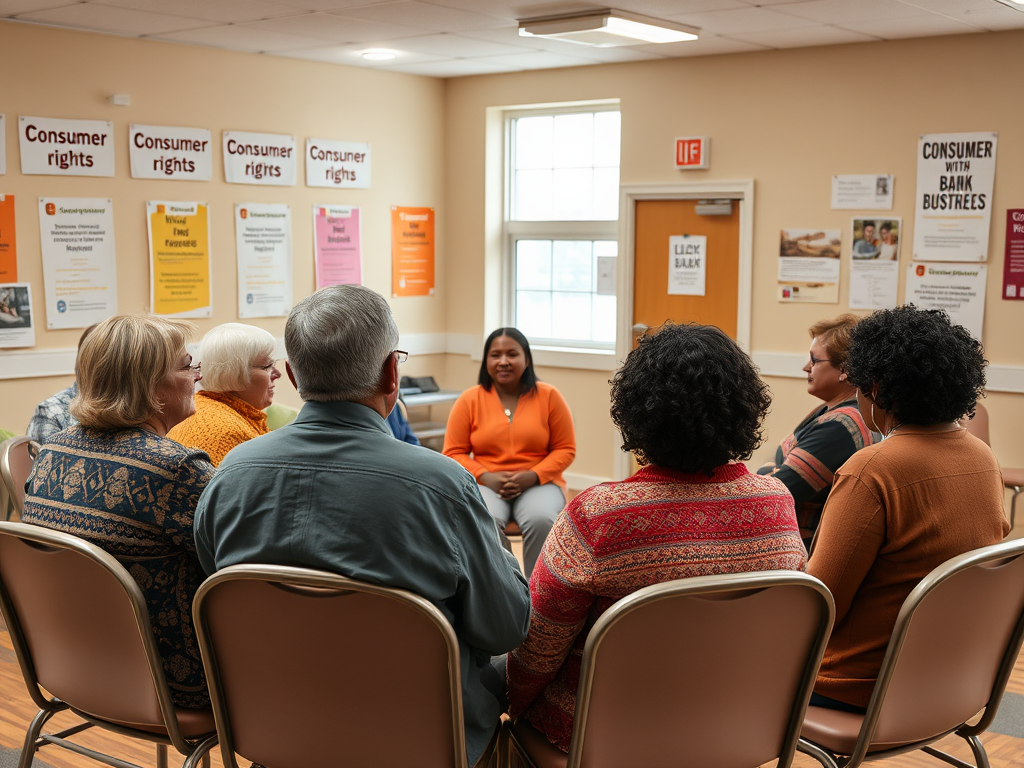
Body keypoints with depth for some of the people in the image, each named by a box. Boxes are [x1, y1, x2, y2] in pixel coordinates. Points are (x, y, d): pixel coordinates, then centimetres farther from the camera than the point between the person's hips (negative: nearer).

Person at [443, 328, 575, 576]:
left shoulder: (549, 396, 2)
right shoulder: (469, 400, 2)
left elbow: (565, 449, 4)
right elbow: (454, 453, 5)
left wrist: (533, 476, -13)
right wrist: (487, 477, -13)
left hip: (538, 483, 0)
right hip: (486, 484, 0)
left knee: (541, 520, -33)